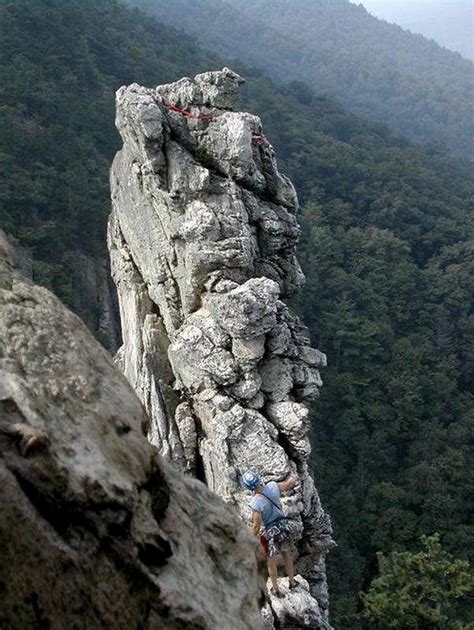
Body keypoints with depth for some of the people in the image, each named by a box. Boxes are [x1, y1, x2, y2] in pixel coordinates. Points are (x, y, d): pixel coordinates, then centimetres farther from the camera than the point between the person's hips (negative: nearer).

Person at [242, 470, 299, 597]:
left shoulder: (256, 503, -33)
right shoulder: (273, 486, -21)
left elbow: (256, 526, -24)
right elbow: (287, 486, 2)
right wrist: (294, 478, 24)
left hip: (268, 532, -5)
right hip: (282, 526, 5)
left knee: (271, 560, 17)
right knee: (286, 554, 26)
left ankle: (276, 589, 34)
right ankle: (292, 581, 44)